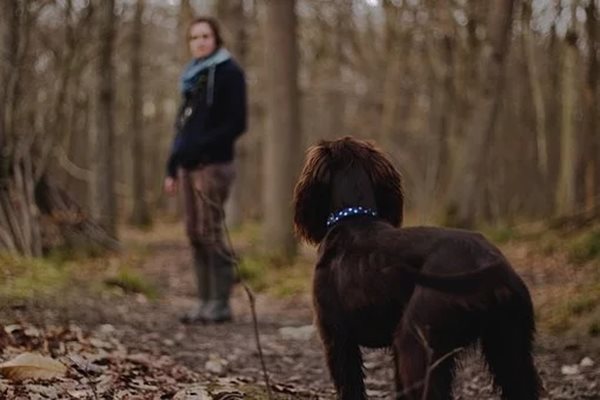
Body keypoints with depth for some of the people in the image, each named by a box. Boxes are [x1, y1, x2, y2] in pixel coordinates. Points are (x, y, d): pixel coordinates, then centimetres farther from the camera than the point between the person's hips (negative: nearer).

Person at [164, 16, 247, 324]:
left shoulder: (228, 73, -3)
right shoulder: (193, 76, 19)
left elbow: (236, 123, -10)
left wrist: (201, 146, -18)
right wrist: (173, 166, 16)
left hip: (213, 165, -7)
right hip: (188, 166, 8)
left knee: (210, 232, -10)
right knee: (195, 234, 6)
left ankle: (221, 304, -5)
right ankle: (205, 301, 10)